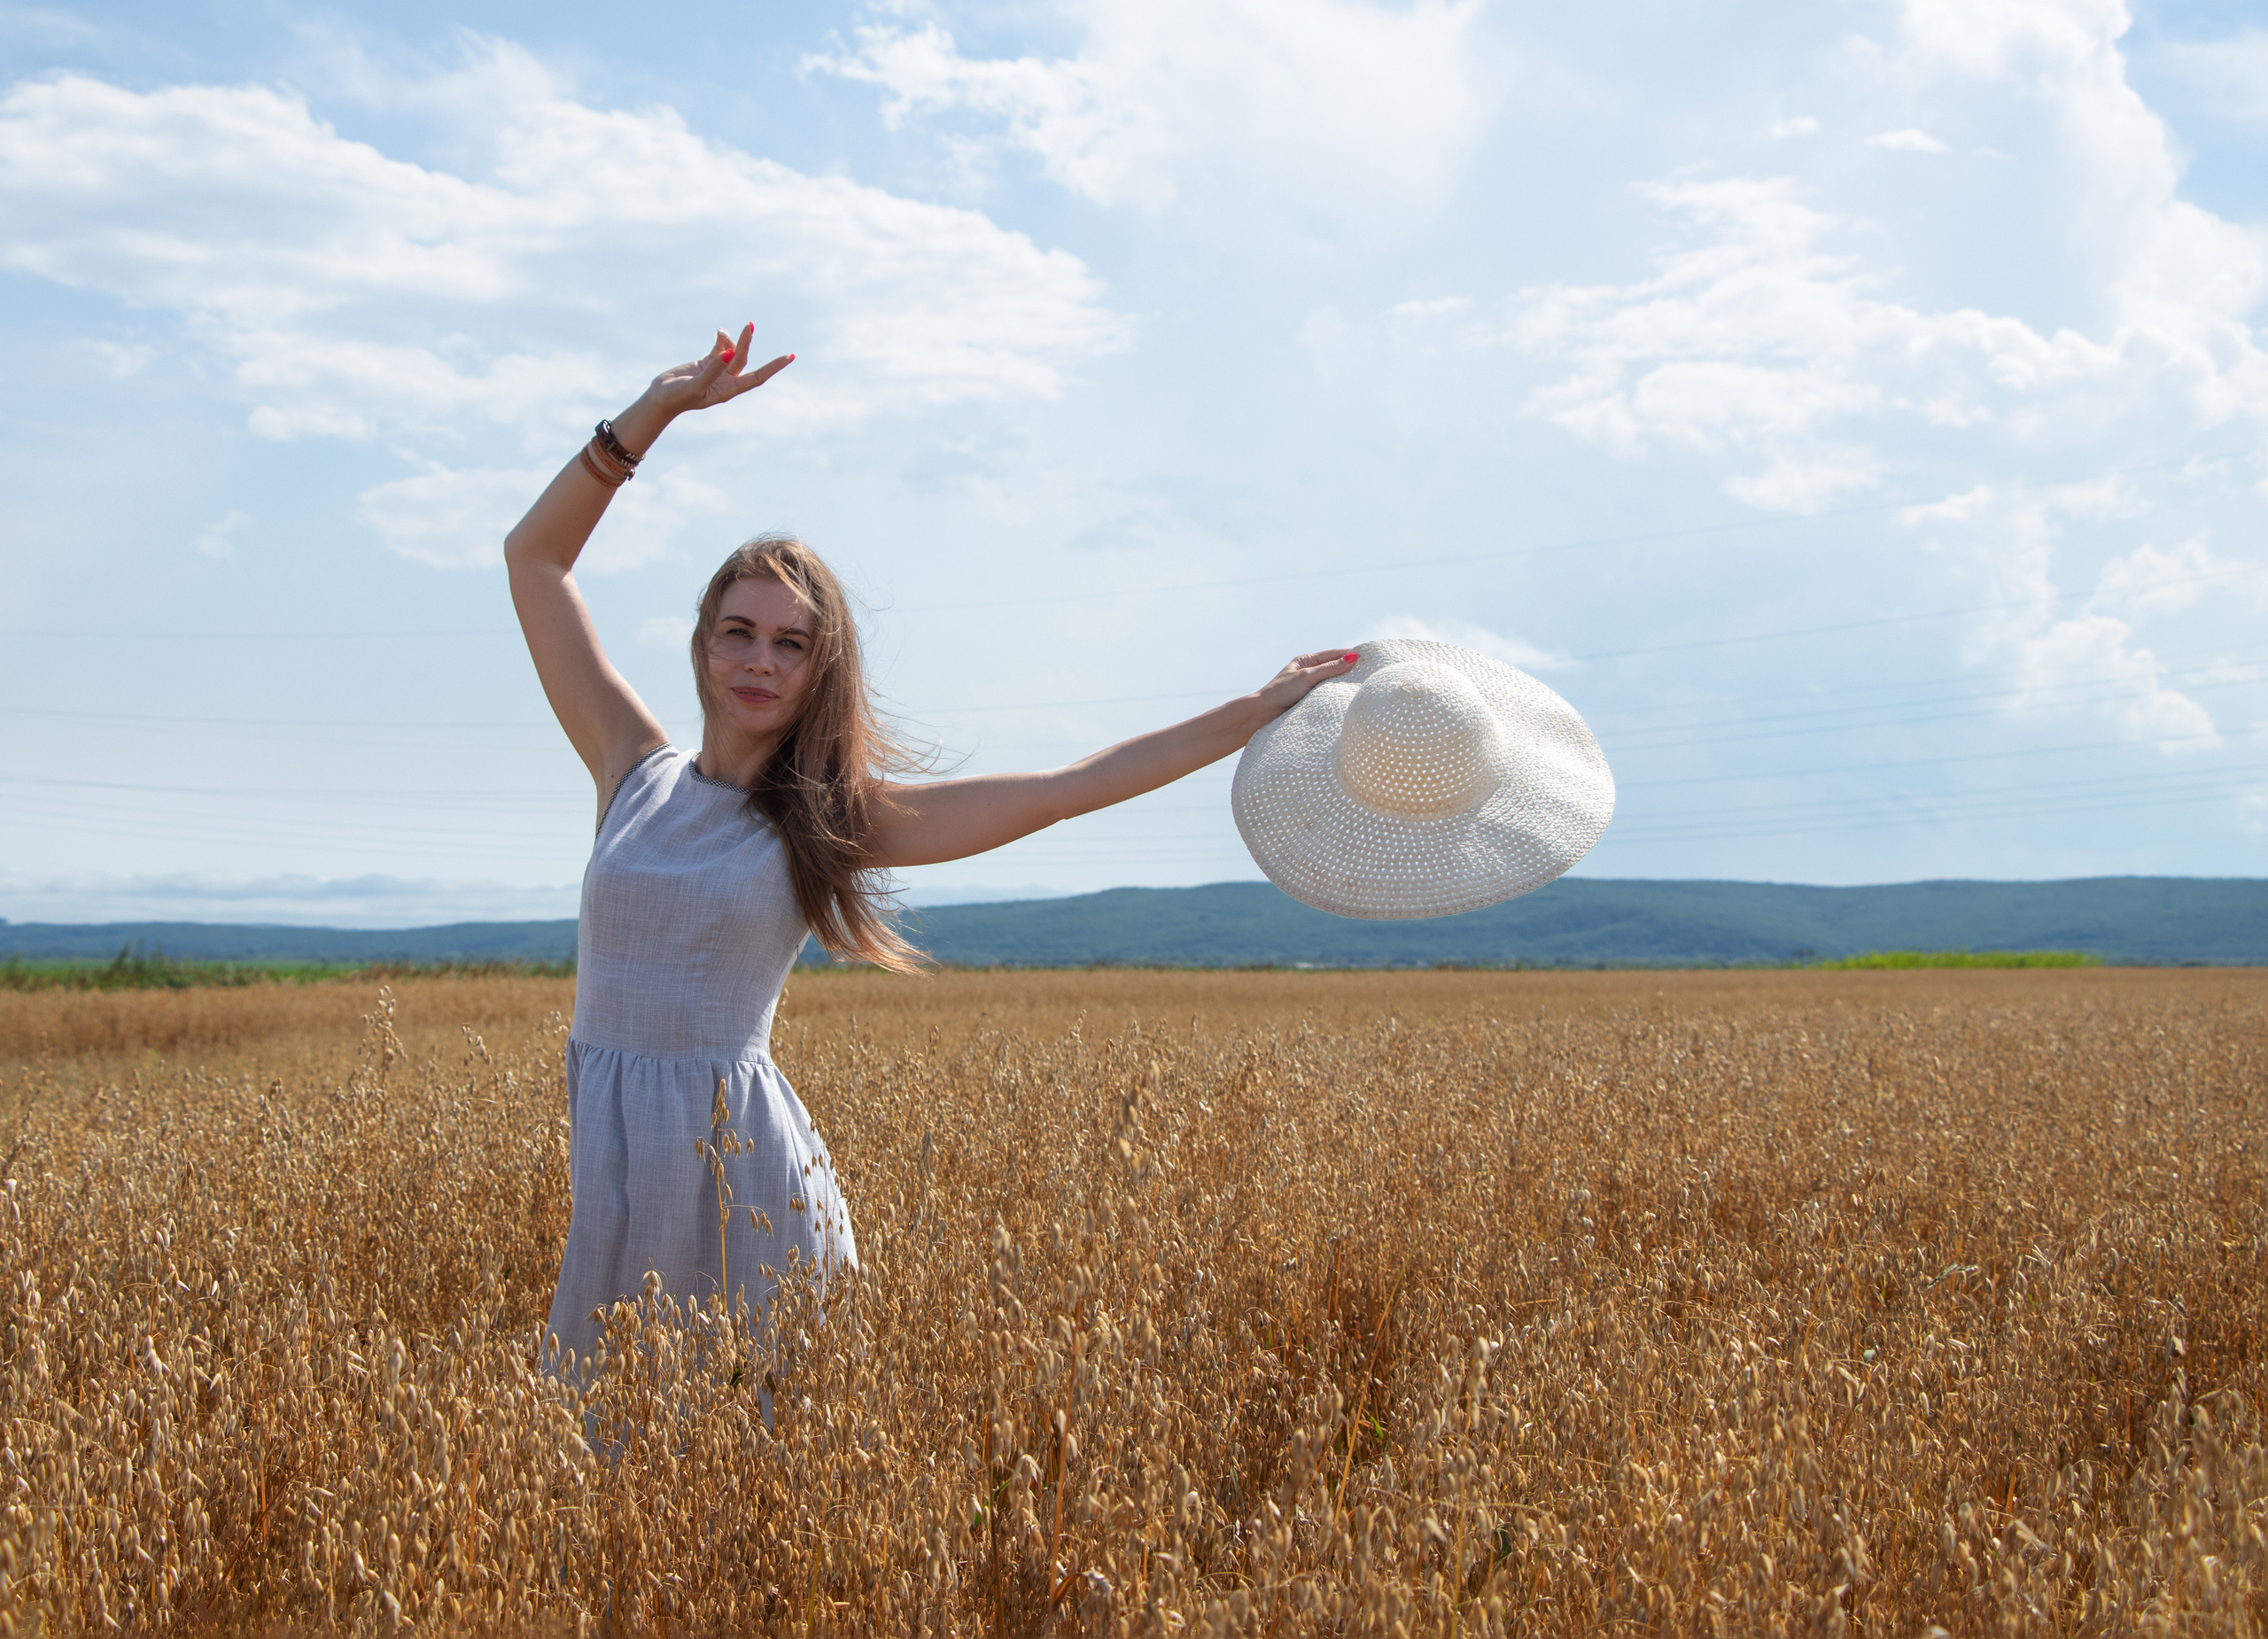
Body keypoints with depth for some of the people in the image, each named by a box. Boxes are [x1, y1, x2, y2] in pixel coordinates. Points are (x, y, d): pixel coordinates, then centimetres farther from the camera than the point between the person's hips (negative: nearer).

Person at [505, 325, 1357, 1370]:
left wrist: (1261, 709, -1)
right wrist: (654, 412, 2)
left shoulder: (839, 818, 0)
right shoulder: (637, 770, 7)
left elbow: (1070, 788, -1)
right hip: (618, 1163, 2)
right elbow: (534, 556, 9)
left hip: (741, 1160, -2)